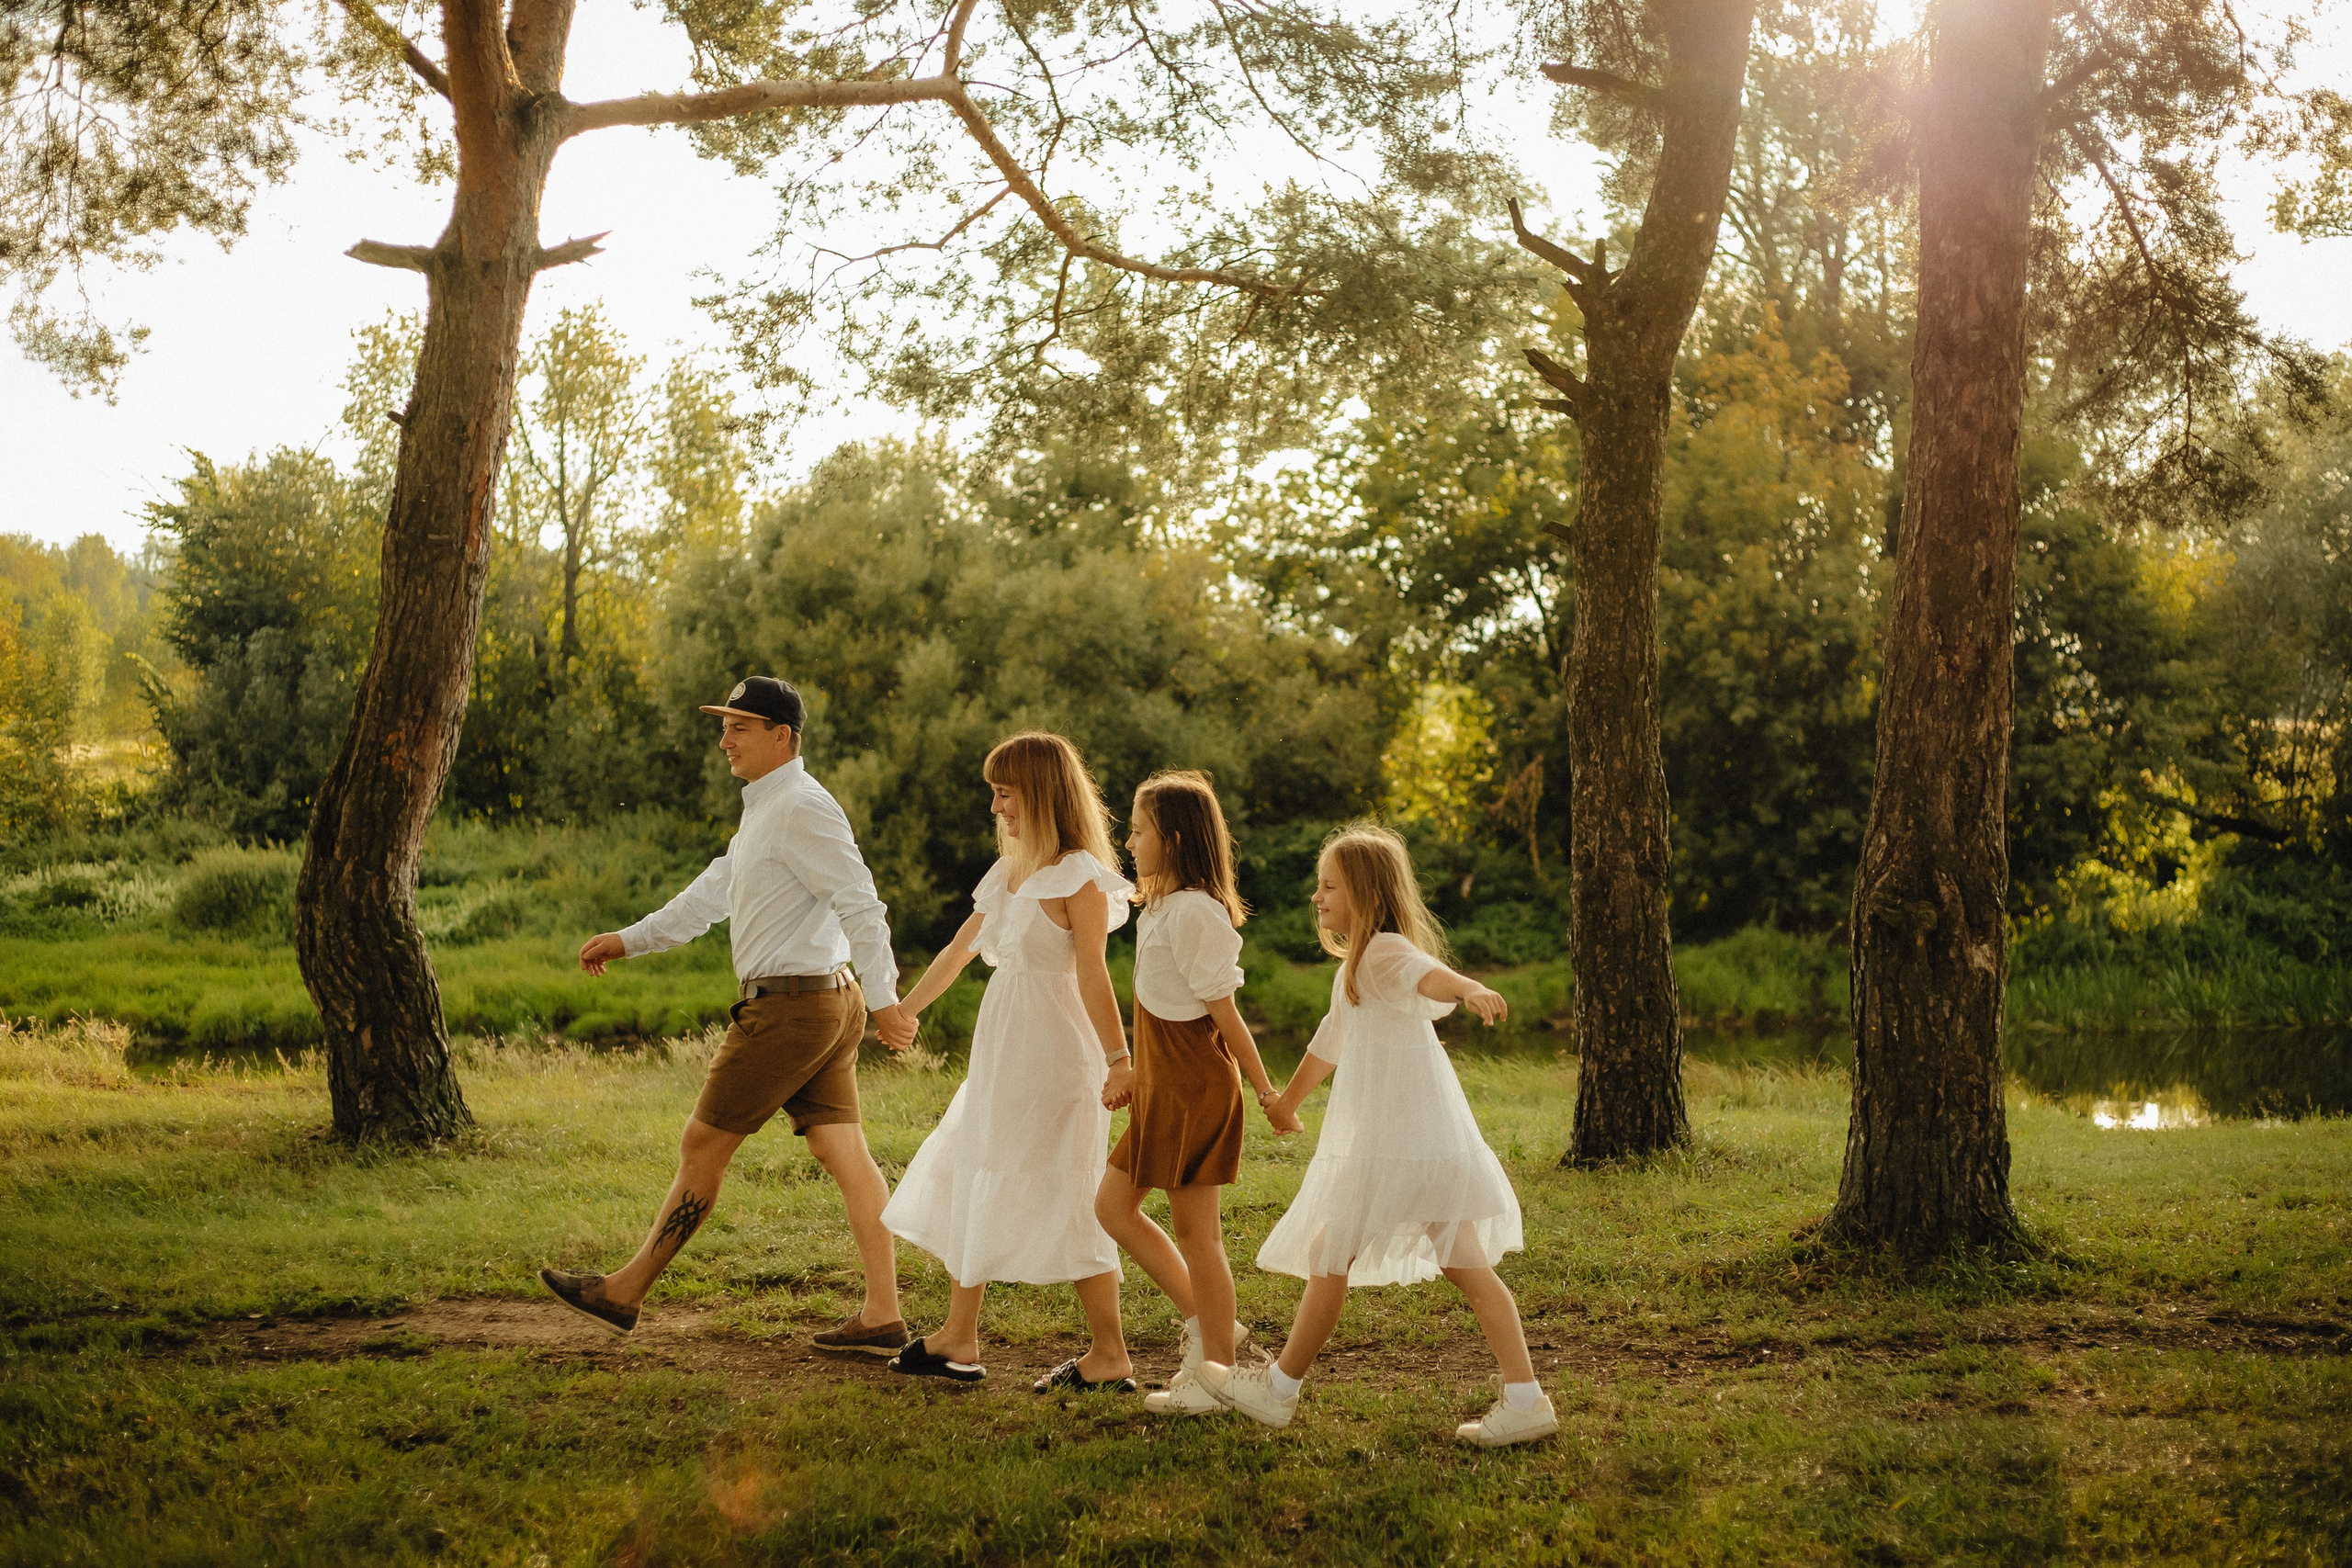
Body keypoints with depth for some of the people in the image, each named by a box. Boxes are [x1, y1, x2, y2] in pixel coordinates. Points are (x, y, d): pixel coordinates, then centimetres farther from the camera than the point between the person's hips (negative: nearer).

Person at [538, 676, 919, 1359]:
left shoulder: (802, 808, -14)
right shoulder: (766, 809, 18)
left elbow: (861, 906, -20)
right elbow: (713, 893, 26)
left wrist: (884, 999, -24)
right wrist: (628, 940, 27)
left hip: (788, 1004, -10)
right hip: (826, 1001, 10)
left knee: (702, 1147, 1)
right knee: (844, 1153, 6)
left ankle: (625, 1292, 12)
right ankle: (881, 1316, 6)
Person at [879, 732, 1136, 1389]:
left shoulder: (1079, 875, -12)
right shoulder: (1010, 872, 13)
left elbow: (1092, 974, -20)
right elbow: (958, 951, 21)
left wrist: (1117, 1061, -27)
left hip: (1053, 1055, -9)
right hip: (1002, 1055, 9)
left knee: (1066, 1205, -5)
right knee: (966, 1184, 13)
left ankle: (1111, 1357, 3)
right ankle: (958, 1338, 23)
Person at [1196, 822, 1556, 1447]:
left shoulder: (1385, 951, -12)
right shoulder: (1357, 964, 20)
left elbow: (1427, 973, -36)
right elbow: (1332, 1039, 34)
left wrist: (1471, 989, -58)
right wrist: (1287, 1101, 46)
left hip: (1392, 1146, -10)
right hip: (1429, 1140, 10)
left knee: (1328, 1255, 3)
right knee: (1467, 1266, 6)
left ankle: (1278, 1389, 16)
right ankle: (1525, 1400, 4)